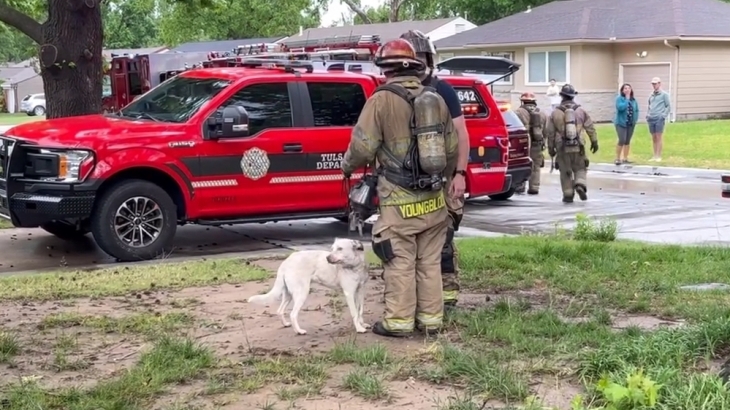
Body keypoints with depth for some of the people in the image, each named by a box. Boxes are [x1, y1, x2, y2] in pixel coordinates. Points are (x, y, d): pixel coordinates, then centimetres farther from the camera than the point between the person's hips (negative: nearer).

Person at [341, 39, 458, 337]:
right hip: (433, 199, 6)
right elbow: (451, 147, 13)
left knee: (400, 263, 2)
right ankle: (430, 318, 19)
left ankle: (399, 321, 7)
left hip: (400, 200, -5)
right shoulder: (435, 98, 7)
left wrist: (348, 166, 10)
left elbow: (362, 146, -11)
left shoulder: (382, 100, -11)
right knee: (430, 262, 12)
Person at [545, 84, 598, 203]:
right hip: (577, 146, 1)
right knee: (580, 169, 13)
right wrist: (594, 142, 11)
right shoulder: (580, 110, 3)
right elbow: (590, 127, 3)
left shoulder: (555, 112, 0)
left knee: (565, 172, 8)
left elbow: (550, 132, 2)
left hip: (562, 148, -1)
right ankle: (580, 185, -12)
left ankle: (568, 195, 7)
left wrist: (551, 148, 10)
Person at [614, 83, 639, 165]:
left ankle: (625, 158, 18)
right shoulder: (619, 98, -8)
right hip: (621, 123, -6)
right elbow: (620, 107, -25)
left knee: (627, 141, 10)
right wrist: (627, 99, -19)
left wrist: (635, 119, 3)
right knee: (622, 140, -14)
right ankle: (617, 158, -3)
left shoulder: (633, 99, 8)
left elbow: (636, 110, 16)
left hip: (631, 124, 6)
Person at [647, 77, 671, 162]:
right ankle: (654, 156, 12)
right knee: (654, 138, 8)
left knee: (658, 137, -6)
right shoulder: (651, 95, 16)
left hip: (659, 119, -6)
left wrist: (664, 115, -11)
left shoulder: (664, 94, 0)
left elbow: (668, 106, -1)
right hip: (651, 119, 6)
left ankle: (658, 156, -5)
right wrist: (647, 114, 12)